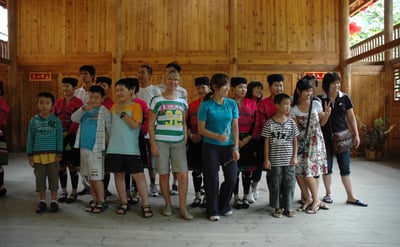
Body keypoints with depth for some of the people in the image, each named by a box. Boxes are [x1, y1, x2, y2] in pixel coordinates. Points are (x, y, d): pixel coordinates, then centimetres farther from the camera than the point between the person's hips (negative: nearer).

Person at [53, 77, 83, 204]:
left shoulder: (78, 102, -5)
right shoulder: (58, 102, 11)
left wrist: (67, 133, -17)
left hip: (72, 137, -5)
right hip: (59, 137, 5)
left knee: (72, 166, 1)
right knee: (61, 165, 10)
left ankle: (74, 192, 14)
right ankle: (63, 191, 22)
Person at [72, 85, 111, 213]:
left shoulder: (103, 111, -6)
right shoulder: (84, 110, 11)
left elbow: (110, 127, -7)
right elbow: (74, 118, -3)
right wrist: (83, 109, -17)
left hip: (96, 149, -6)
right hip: (84, 147, 7)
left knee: (97, 177, -3)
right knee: (90, 177, 14)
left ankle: (101, 202, 8)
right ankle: (94, 200, 26)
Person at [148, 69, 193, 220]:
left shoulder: (182, 102, 13)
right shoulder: (157, 100, 2)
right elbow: (150, 124, 1)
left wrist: (185, 140, 9)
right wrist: (153, 144, -6)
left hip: (179, 142, 3)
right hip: (161, 142, -2)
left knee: (183, 175, -5)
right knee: (164, 174, 5)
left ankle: (182, 208, 7)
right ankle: (168, 205, 23)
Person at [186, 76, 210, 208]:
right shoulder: (191, 105, 10)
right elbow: (187, 123, 13)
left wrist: (202, 134, -16)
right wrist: (190, 135, -2)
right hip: (194, 141, 4)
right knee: (196, 170, 11)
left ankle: (206, 197, 18)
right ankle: (197, 196, 23)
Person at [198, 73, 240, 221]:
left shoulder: (232, 104, 3)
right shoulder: (206, 105, -6)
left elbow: (235, 127, 2)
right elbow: (201, 129, -6)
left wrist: (236, 148, -4)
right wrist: (217, 136, -21)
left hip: (228, 146, 3)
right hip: (211, 147, -3)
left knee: (232, 177, 3)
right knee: (212, 179, 4)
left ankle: (224, 206, 28)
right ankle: (213, 211, 21)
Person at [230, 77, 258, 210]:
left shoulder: (251, 103, 8)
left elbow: (255, 122, 5)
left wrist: (248, 138, -6)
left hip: (249, 139, 2)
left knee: (248, 170, 7)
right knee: (235, 170, 2)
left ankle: (245, 197, 20)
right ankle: (236, 198, 16)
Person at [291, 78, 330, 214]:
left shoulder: (316, 104, -1)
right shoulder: (294, 109, 0)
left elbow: (321, 123, 7)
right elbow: (295, 128, 2)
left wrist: (327, 114, -10)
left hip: (315, 140, -2)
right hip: (301, 140, 2)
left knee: (309, 171, -8)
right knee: (298, 170, -3)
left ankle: (315, 200, 11)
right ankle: (307, 199, 16)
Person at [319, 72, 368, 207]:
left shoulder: (345, 98, 2)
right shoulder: (321, 100, -2)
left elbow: (351, 117, 6)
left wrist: (356, 134, 3)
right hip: (326, 138, -1)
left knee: (345, 167, 5)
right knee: (327, 166, 8)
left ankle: (351, 197, 14)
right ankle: (328, 193, 23)